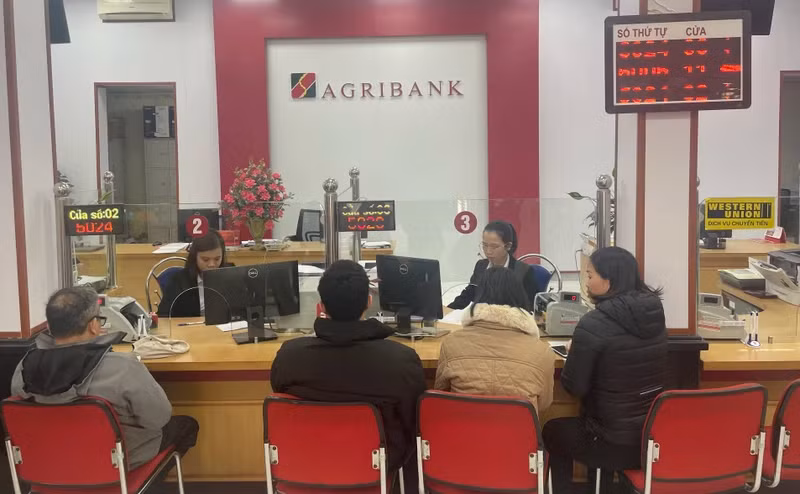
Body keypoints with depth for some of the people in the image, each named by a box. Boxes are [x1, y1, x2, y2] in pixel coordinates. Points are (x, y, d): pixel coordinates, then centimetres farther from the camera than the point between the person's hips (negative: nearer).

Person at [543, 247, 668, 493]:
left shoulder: (593, 324, -23)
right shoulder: (654, 311, -2)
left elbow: (574, 387, -15)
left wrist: (576, 353, 1)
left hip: (617, 445, -6)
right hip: (657, 438, 6)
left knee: (553, 431, 22)